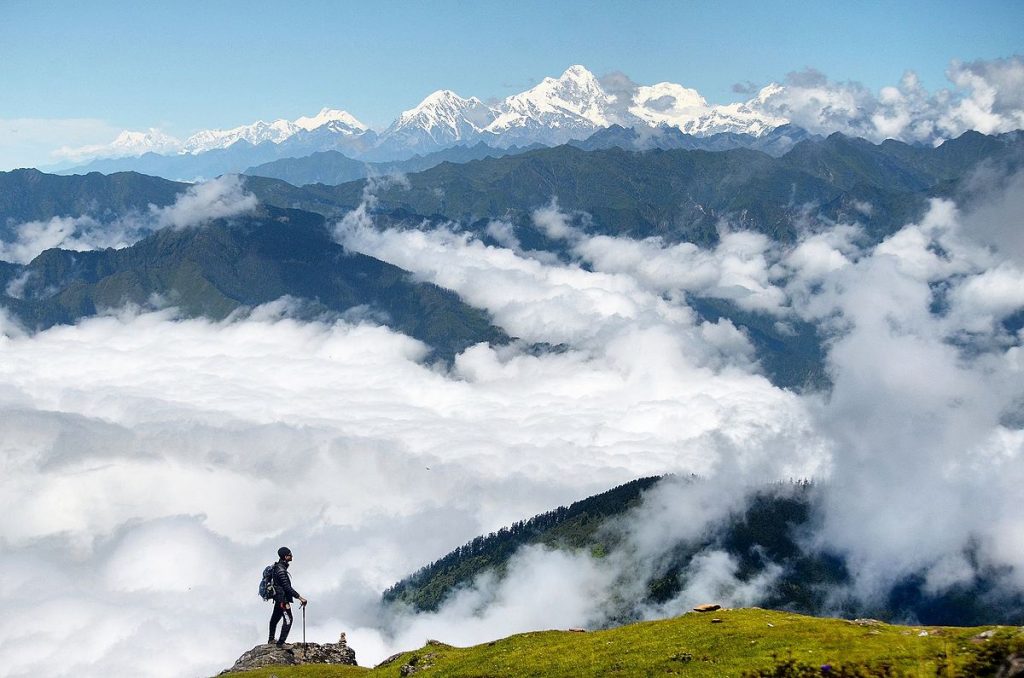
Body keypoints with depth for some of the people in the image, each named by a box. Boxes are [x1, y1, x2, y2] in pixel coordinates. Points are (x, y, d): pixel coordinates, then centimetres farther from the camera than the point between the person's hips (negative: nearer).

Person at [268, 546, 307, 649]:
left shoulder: (278, 567, 9)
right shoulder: (281, 570, -24)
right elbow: (287, 587, -27)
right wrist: (300, 598, -26)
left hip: (278, 597, 11)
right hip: (282, 597, -11)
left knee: (275, 617, 21)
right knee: (288, 619, -11)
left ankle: (271, 639, 35)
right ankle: (281, 642, -10)